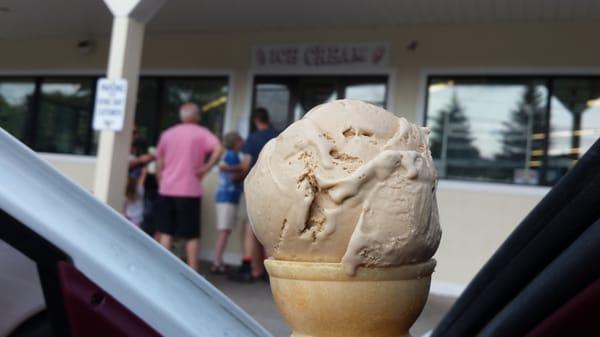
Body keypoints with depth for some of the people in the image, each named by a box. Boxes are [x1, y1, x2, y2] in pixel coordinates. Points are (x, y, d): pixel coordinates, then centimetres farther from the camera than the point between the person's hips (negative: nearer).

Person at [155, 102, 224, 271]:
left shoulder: (167, 133, 13)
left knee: (166, 232, 11)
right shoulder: (201, 133, 0)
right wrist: (206, 168, -10)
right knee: (192, 235, 3)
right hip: (190, 191, -4)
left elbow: (159, 163, 14)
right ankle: (193, 271, 4)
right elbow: (218, 149, -18)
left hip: (166, 190, 4)